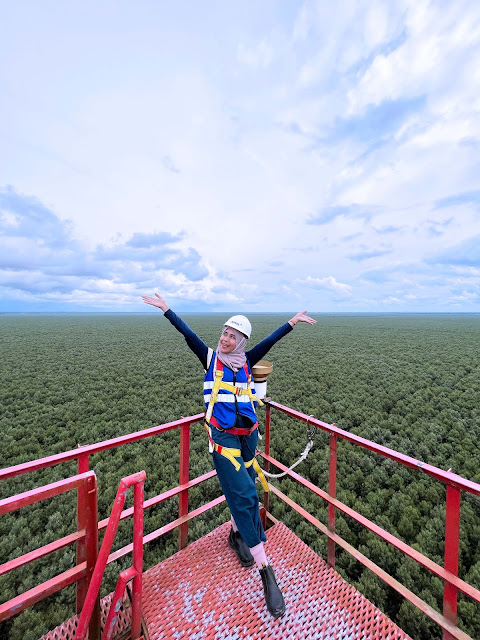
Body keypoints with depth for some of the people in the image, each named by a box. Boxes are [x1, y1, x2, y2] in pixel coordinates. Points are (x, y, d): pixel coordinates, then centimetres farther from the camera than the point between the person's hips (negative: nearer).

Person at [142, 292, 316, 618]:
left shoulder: (246, 362, 5)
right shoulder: (211, 358, -1)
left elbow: (270, 342, 2)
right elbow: (188, 334, -3)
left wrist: (293, 321, 2)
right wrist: (166, 308, -3)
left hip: (248, 434, 4)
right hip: (223, 436, -4)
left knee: (243, 491, 18)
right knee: (244, 493, -8)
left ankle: (237, 534, 46)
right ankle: (266, 570, 3)